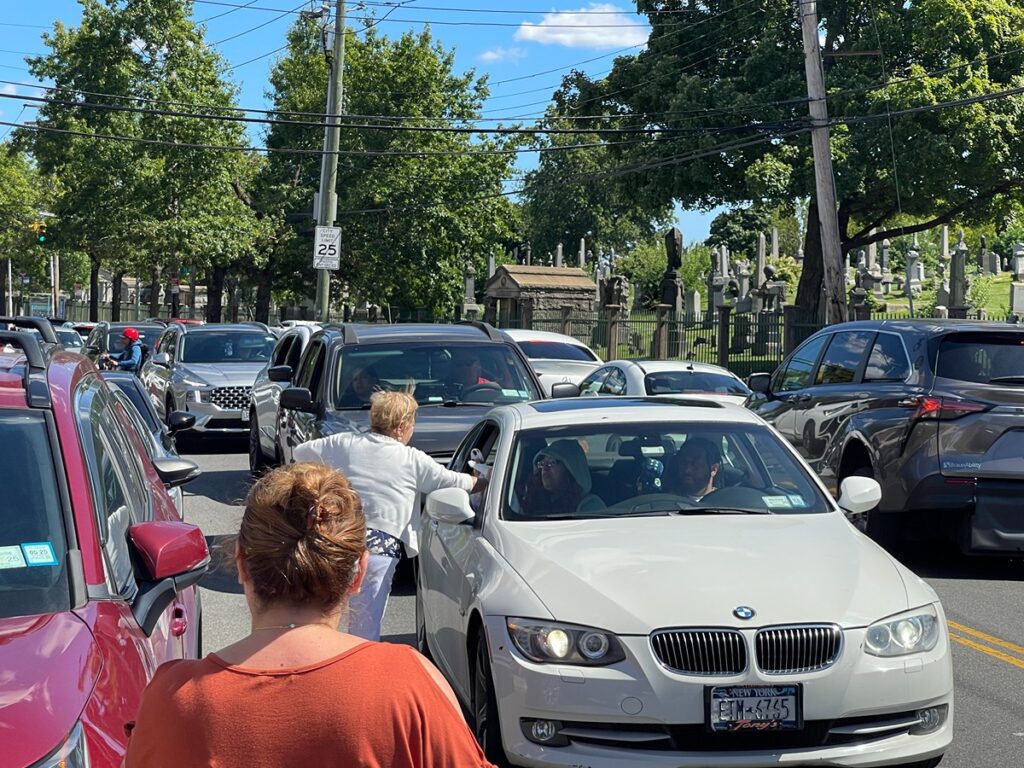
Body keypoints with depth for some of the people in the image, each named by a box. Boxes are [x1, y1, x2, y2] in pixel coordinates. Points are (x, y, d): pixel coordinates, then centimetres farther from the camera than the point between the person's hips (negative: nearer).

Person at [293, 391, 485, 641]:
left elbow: (301, 452, 23)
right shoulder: (412, 460, 2)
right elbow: (455, 482, 13)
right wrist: (485, 482, 32)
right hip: (379, 547, -3)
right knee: (365, 628, 0)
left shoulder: (344, 444, 9)